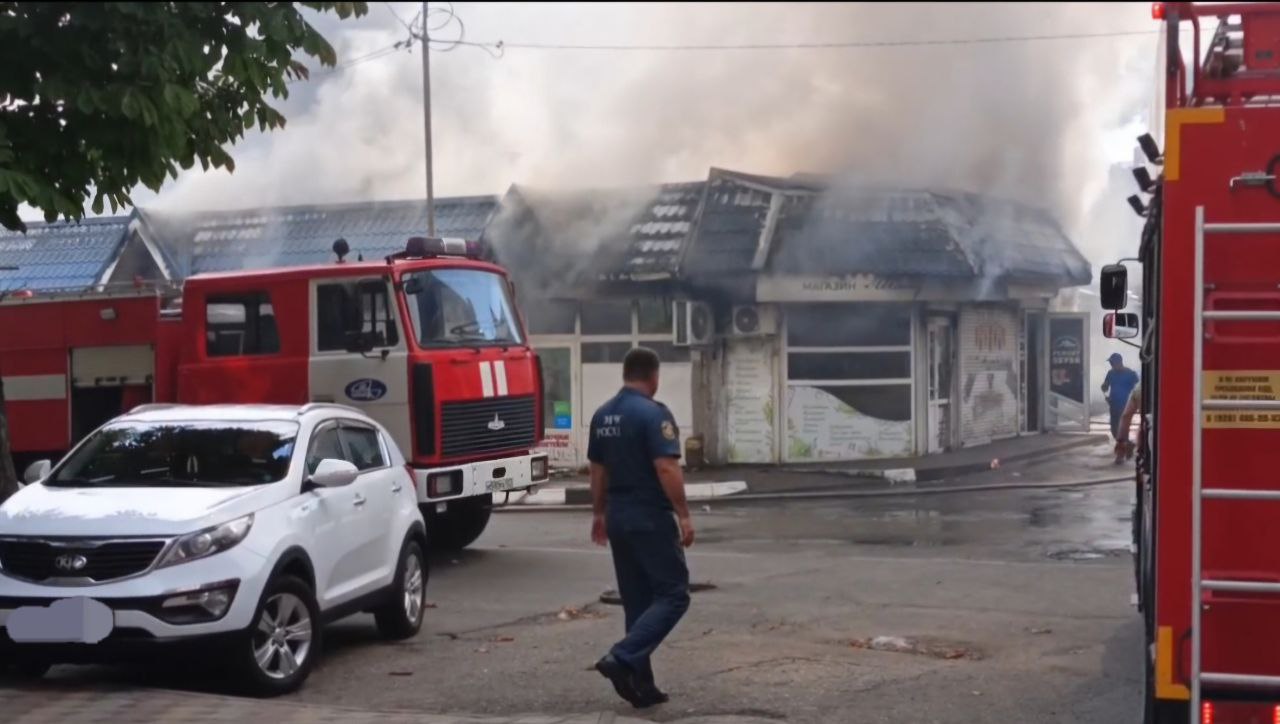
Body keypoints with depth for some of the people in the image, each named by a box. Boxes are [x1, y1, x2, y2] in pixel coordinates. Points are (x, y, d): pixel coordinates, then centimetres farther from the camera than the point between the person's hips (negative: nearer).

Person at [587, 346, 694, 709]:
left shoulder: (603, 415, 9)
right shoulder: (653, 413, -15)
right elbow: (666, 468, -21)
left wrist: (599, 513, 25)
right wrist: (683, 514, -16)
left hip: (619, 518, 8)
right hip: (651, 519, -8)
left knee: (637, 602, 12)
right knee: (672, 595, -1)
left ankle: (641, 684, 11)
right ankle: (622, 659, -16)